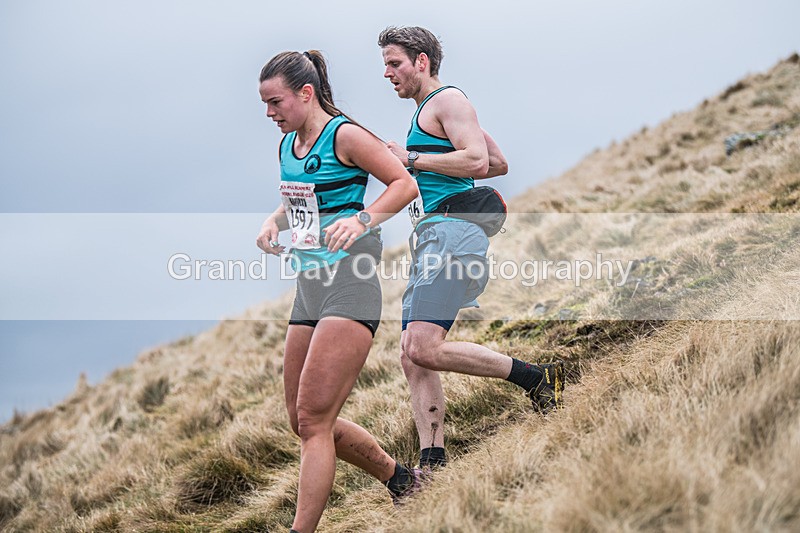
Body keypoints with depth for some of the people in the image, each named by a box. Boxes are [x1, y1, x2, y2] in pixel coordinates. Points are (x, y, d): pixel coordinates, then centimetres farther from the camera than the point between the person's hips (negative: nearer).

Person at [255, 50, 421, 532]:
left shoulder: (345, 136, -10)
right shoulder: (287, 145, 13)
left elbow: (405, 184, -8)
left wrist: (362, 220, -22)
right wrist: (274, 222, 7)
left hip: (349, 287, -9)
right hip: (309, 288, 9)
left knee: (312, 421, -11)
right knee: (307, 421, 12)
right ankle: (400, 478, 31)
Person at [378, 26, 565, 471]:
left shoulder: (448, 99, -2)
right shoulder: (428, 112, 28)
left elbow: (478, 160, -17)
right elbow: (500, 164, 33)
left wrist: (411, 159, -11)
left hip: (452, 231, -11)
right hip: (433, 240, 11)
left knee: (425, 349, -21)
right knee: (413, 356, 2)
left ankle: (537, 377, -13)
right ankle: (433, 464, -1)